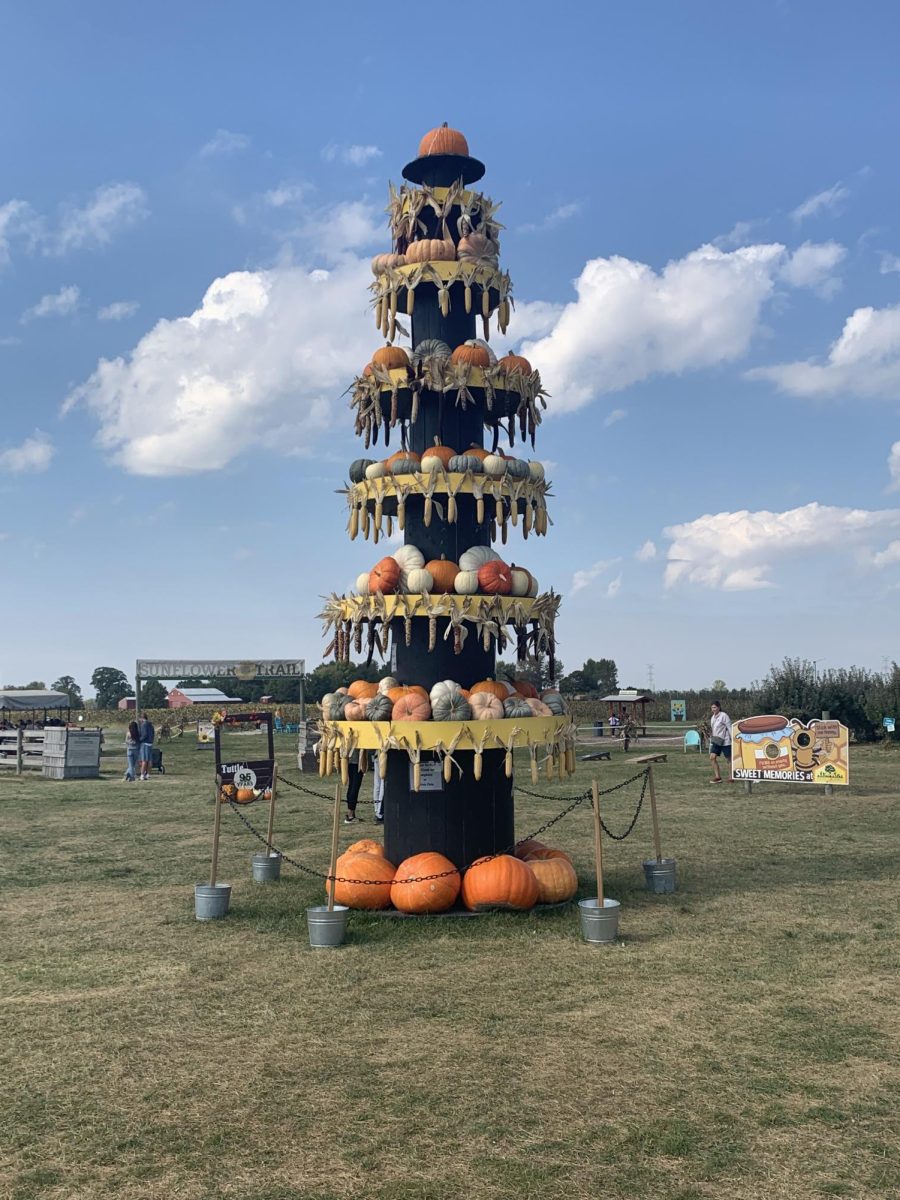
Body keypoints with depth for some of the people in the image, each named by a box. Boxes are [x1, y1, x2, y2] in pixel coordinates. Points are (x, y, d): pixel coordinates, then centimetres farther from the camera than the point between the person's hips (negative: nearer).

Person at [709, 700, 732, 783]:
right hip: (716, 742, 7)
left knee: (728, 759, 3)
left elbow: (730, 728, -13)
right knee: (712, 757, -6)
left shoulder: (724, 716, -12)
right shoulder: (713, 717, 11)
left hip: (725, 742, -7)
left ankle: (731, 777, 15)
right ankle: (718, 777, 0)